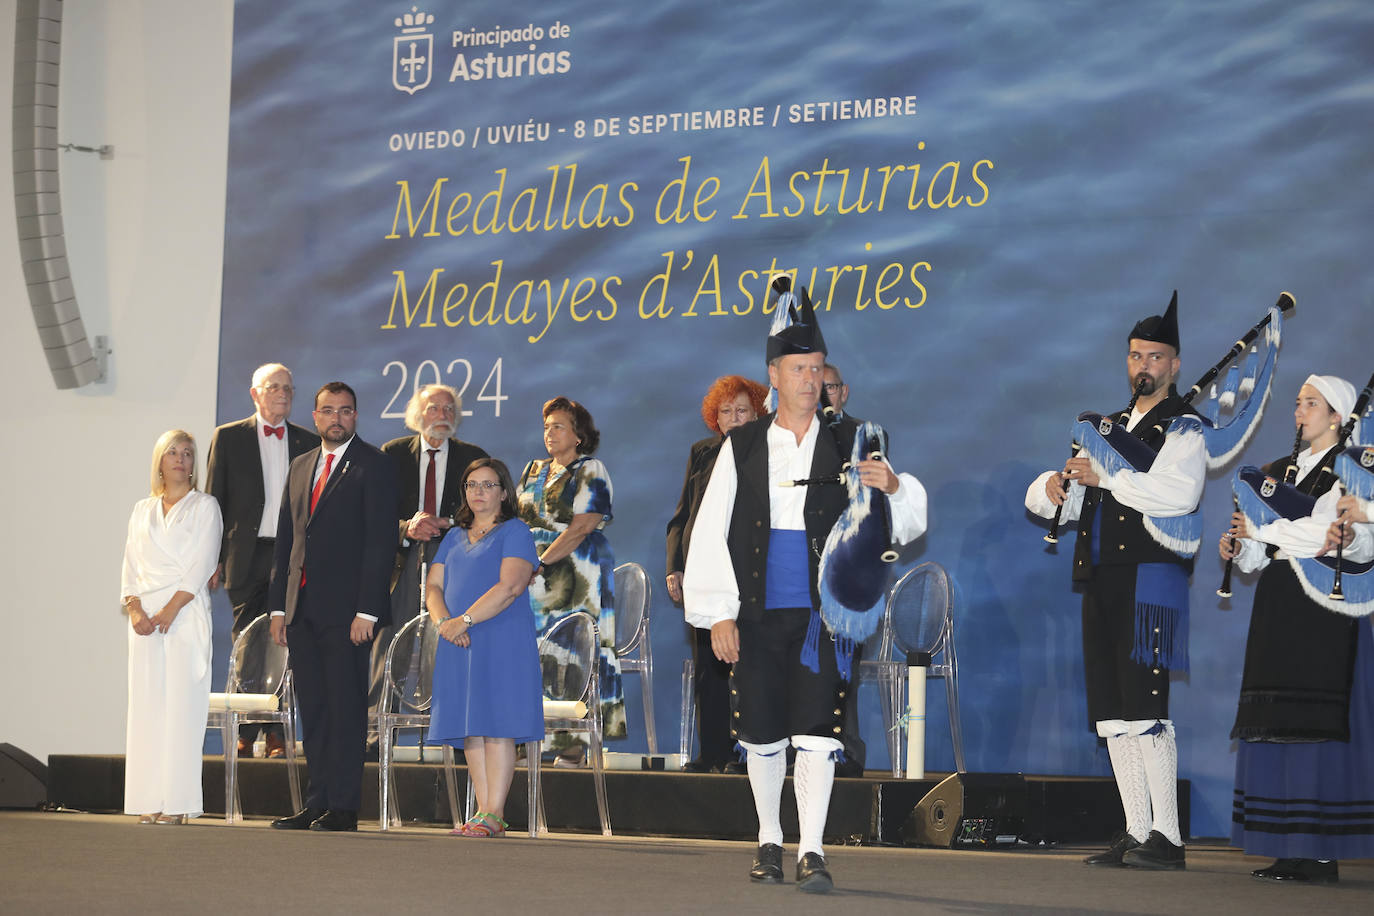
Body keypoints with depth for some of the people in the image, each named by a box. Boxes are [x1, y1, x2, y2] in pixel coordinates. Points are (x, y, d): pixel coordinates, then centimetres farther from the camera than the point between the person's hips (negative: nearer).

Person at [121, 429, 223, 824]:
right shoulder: (142, 510, 18)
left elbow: (202, 565, -5)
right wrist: (135, 609, -5)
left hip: (186, 614, -4)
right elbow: (130, 566, 12)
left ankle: (177, 804, -10)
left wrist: (170, 610, -14)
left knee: (181, 705, -8)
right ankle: (150, 802, 1)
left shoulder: (204, 506, 5)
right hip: (146, 618, 4)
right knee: (146, 705, 0)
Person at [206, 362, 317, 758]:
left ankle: (277, 735, 2)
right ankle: (245, 735, 7)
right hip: (247, 557, -1)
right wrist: (213, 558, -2)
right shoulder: (228, 438, 7)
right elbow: (214, 500, 5)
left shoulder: (308, 443, 10)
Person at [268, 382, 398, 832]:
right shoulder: (300, 467, 18)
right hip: (303, 607, 6)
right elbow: (286, 539, 19)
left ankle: (343, 807, -2)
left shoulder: (373, 465, -3)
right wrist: (279, 607, 12)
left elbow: (381, 541, -9)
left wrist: (367, 610, -16)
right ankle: (317, 803, 12)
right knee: (313, 710, 8)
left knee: (346, 709, -4)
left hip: (346, 608, -6)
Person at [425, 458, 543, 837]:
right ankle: (484, 813, 3)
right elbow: (433, 586, 13)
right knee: (470, 731, 2)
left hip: (502, 641, -6)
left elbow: (510, 586, -13)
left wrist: (464, 620, -16)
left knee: (496, 724, -10)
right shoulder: (455, 536, 20)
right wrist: (443, 621, -8)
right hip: (459, 645, 6)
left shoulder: (515, 532, 0)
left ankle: (494, 813, -11)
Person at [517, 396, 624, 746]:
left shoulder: (590, 471, -1)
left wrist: (540, 563, -16)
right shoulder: (533, 470, 20)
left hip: (576, 575, -6)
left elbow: (581, 528, -11)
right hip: (533, 576, 6)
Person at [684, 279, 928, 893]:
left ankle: (811, 852, -8)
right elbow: (711, 534, 5)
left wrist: (892, 486, -22)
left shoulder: (849, 446, 4)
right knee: (761, 735, 8)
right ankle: (769, 842, 23)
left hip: (821, 612, -1)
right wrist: (718, 613, -1)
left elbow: (906, 520, 1)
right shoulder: (741, 448, 6)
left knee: (816, 732, -9)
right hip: (756, 612, 1)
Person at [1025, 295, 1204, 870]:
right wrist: (1054, 487, -1)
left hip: (1149, 579, -8)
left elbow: (1179, 494, -20)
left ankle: (1166, 838, -10)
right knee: (1113, 714, 6)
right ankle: (1136, 834, 10)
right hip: (1102, 583, 8)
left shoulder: (1183, 427, 0)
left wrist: (1107, 477, -17)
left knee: (1145, 708, -12)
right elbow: (1043, 499, 23)